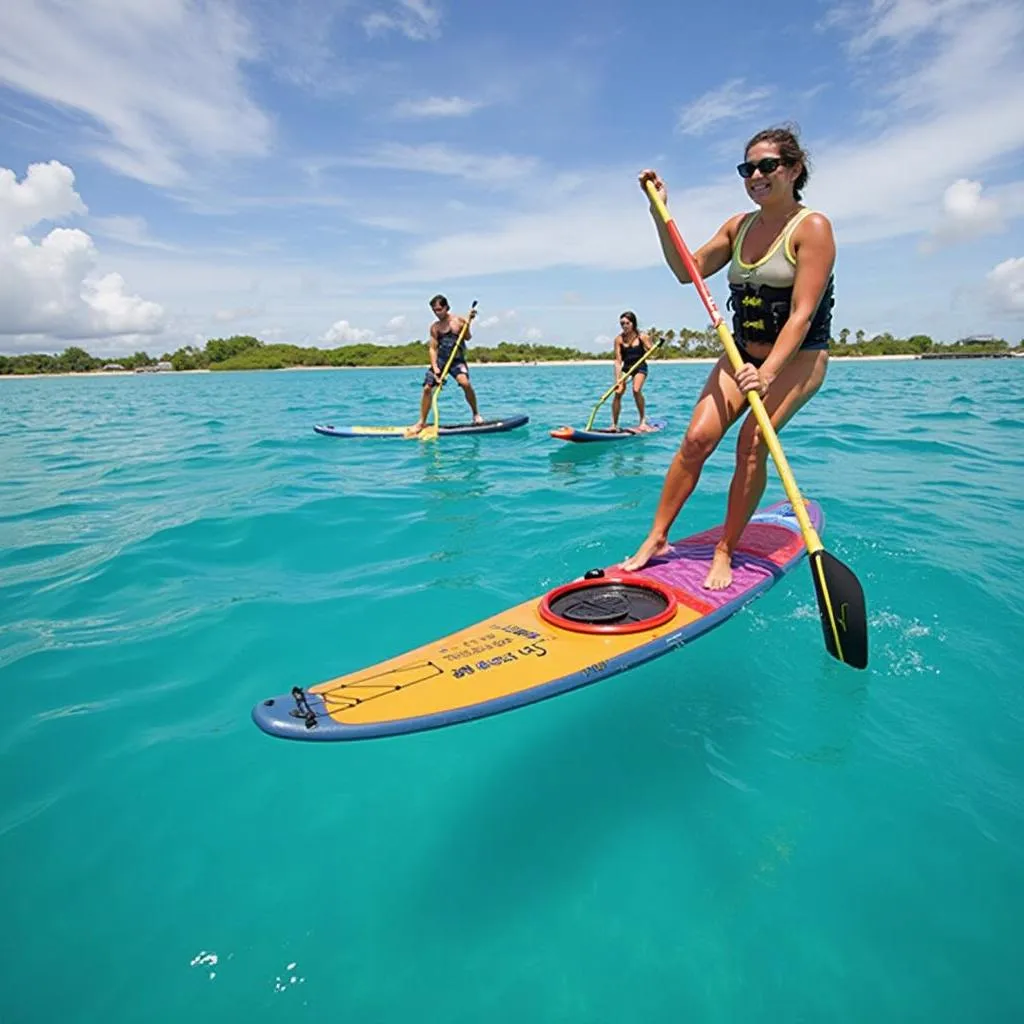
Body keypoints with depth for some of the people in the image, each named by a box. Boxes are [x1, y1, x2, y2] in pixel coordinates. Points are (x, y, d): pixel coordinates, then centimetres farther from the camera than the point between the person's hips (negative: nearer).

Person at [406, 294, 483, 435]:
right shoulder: (434, 327, 4)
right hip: (440, 360, 3)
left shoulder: (459, 320, 0)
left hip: (457, 360, -2)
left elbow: (467, 337, -9)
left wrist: (468, 323, -24)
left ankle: (475, 413, -7)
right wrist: (435, 367, -13)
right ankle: (421, 422, 7)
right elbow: (433, 348, 0)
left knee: (465, 383, -28)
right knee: (427, 388, -6)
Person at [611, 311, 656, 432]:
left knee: (636, 390, -25)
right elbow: (618, 361, -13)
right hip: (626, 368, 2)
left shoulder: (642, 337, -11)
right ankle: (614, 424, -2)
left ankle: (642, 421, -8)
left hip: (640, 367, -2)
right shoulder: (619, 339, -10)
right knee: (618, 392, -14)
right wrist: (618, 379, -22)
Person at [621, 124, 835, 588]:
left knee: (752, 441, -24)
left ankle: (725, 552, -11)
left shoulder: (812, 227, -12)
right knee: (698, 436, -13)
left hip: (798, 357, -5)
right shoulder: (740, 226, 7)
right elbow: (688, 271, 9)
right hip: (743, 352, 5)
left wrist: (767, 373, -33)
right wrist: (660, 213, 1)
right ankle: (656, 537, -5)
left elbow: (802, 314, -21)